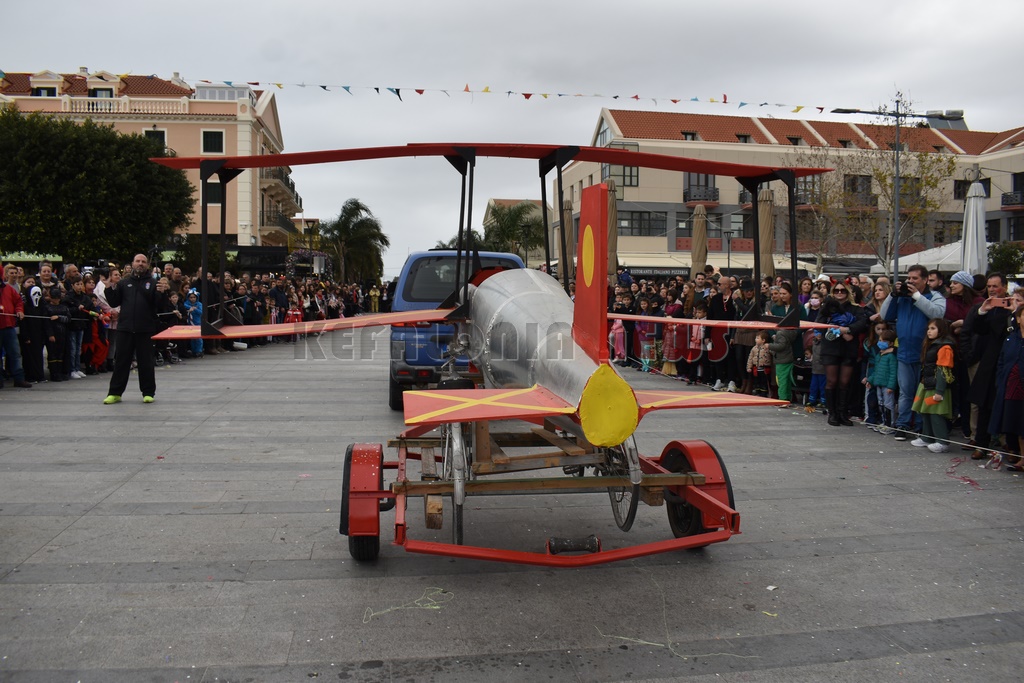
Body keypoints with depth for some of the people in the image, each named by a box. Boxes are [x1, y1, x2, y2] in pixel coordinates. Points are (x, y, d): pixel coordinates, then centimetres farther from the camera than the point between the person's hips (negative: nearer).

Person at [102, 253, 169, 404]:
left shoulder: (153, 283, 4)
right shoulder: (124, 283, 12)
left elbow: (161, 306, -4)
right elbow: (114, 302, 11)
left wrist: (162, 293, -21)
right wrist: (109, 289, -3)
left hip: (145, 329, -2)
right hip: (125, 328, 2)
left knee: (146, 362, 5)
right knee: (121, 361, 7)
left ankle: (148, 393, 14)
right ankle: (115, 393, 13)